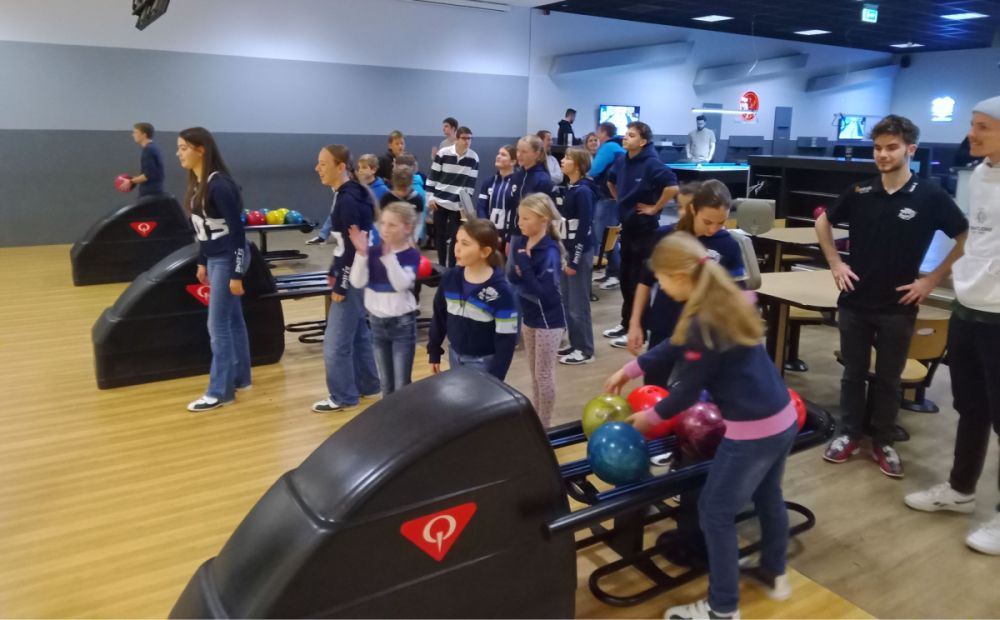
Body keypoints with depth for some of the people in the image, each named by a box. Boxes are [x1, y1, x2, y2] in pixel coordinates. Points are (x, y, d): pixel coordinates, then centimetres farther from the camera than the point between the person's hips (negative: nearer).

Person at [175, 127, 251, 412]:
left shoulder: (219, 184, -20)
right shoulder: (196, 183, 7)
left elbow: (237, 230, -20)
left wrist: (237, 274, -19)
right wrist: (202, 262, 19)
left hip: (228, 259, -9)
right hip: (214, 258, 9)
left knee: (218, 325, -3)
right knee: (233, 320, 16)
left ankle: (220, 392, 6)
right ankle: (240, 378, 27)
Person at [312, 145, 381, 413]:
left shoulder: (348, 200, -21)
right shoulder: (346, 194, 9)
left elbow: (354, 248, -22)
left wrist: (341, 286, -18)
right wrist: (334, 272, 19)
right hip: (352, 275, 10)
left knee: (336, 340, -1)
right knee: (358, 331, 19)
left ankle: (343, 397, 13)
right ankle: (367, 385, 32)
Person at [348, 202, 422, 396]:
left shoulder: (412, 255, -12)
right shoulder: (373, 252, -2)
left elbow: (401, 284, -26)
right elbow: (357, 282, -12)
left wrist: (389, 255, -34)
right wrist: (361, 253, -23)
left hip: (402, 323, -4)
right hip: (377, 322, 4)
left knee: (402, 385, 3)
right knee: (386, 383, 18)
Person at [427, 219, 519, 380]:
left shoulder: (501, 290, -21)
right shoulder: (449, 278, -7)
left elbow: (507, 339, -18)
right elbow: (439, 316, 6)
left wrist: (495, 379, -18)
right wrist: (434, 352, 10)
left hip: (483, 362, -5)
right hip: (455, 356, 5)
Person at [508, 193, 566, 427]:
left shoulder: (550, 252, -23)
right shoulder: (519, 242, -3)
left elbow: (543, 293, -27)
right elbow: (511, 276, 5)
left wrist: (525, 266, -30)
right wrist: (516, 273, -17)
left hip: (548, 319, -7)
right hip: (528, 316, 7)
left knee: (544, 375, 5)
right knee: (534, 373, 19)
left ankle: (544, 426, 20)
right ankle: (534, 418, 34)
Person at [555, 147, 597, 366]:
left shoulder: (583, 191, -16)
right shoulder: (570, 189, 10)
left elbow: (584, 228, -19)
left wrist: (574, 260, -18)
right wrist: (564, 254, 15)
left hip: (579, 253, -9)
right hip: (567, 250, 9)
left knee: (578, 303, -1)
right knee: (566, 302, 14)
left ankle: (585, 350, 10)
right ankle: (575, 344, 25)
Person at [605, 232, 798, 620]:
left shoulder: (703, 324, -24)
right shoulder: (726, 301, 5)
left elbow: (688, 391, -14)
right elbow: (675, 346, 15)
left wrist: (650, 416, 3)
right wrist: (630, 370, 18)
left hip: (752, 432, -10)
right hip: (783, 419, 10)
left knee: (716, 512, 7)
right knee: (767, 496, 28)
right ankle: (775, 575, 50)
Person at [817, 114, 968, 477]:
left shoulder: (931, 197, -7)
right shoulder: (859, 193, -1)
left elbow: (967, 240, -1)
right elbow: (823, 222, 14)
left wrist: (933, 279, -6)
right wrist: (835, 263, 5)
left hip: (898, 307, -2)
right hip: (854, 302, 2)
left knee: (888, 378, 11)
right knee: (853, 373, 12)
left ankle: (883, 442, 25)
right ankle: (849, 434, 26)